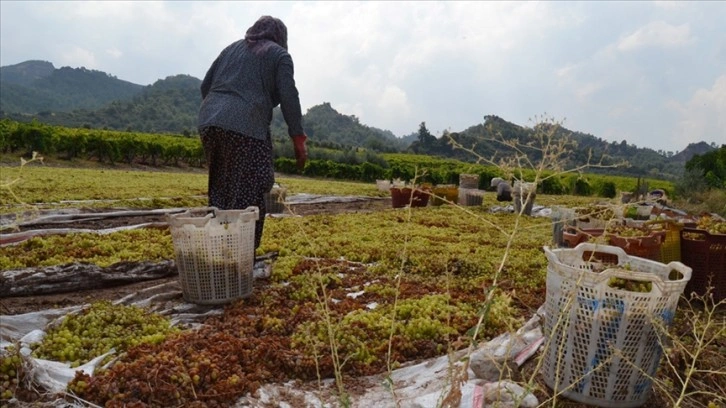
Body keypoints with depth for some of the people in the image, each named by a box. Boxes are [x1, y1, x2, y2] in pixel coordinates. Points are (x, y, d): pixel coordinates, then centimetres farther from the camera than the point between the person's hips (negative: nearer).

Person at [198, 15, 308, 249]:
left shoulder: (231, 49, 27)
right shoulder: (279, 54, 11)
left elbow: (205, 86, 22)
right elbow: (288, 97, -2)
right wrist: (298, 138, -2)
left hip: (209, 121, 7)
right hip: (246, 127, -6)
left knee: (220, 190, 12)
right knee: (249, 195, -3)